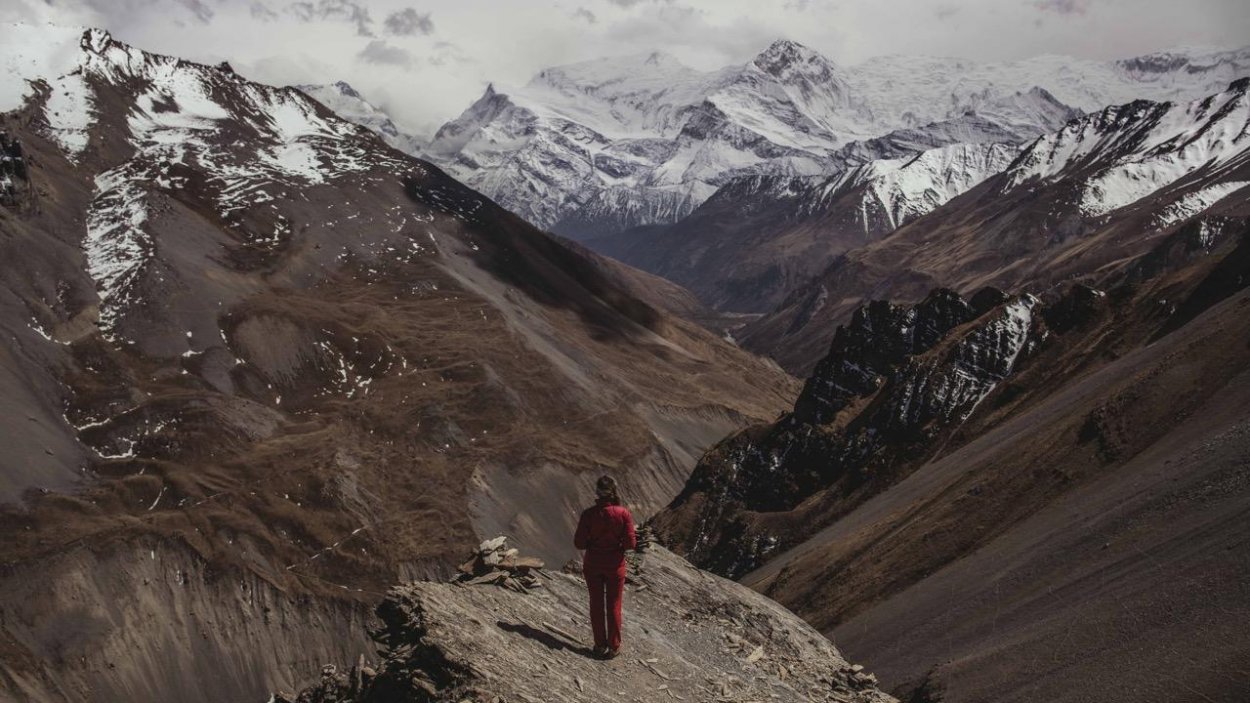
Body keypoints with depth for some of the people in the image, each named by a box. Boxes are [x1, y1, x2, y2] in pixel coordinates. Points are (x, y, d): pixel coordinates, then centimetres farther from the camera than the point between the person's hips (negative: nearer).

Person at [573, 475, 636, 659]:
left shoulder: (588, 514, -16)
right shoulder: (623, 513, -16)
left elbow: (579, 543, -12)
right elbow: (630, 543, -14)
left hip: (592, 564, 0)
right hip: (615, 565, 0)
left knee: (596, 604, 16)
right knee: (613, 605, 15)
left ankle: (600, 645, 24)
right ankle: (613, 646, 24)